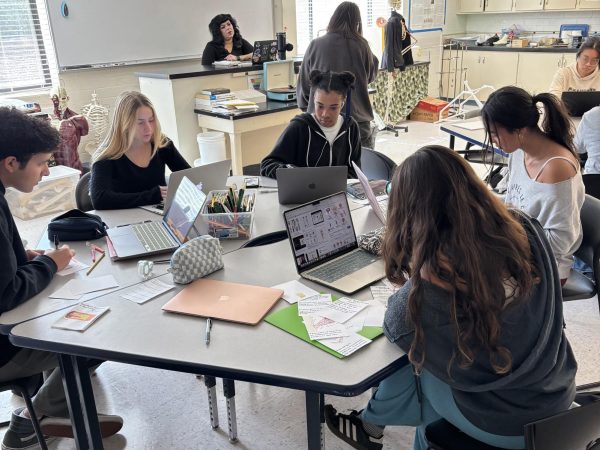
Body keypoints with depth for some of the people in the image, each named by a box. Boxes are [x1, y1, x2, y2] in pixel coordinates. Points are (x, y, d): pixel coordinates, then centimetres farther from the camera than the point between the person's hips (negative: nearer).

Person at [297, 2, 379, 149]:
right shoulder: (361, 46, -3)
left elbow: (304, 82, 5)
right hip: (358, 118, 0)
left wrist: (307, 107, 19)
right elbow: (371, 75, 13)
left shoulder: (315, 45, -2)